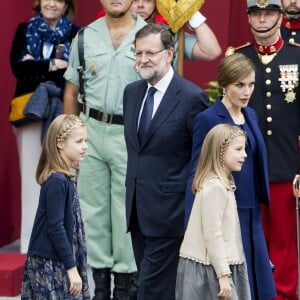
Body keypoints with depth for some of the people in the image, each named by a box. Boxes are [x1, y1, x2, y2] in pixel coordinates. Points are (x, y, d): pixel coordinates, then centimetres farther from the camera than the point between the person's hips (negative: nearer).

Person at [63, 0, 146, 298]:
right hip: (92, 129, 3)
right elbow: (71, 92, 12)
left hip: (132, 133, -3)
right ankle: (98, 275, 16)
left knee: (127, 210, 2)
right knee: (92, 206, 7)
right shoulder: (85, 37, 7)